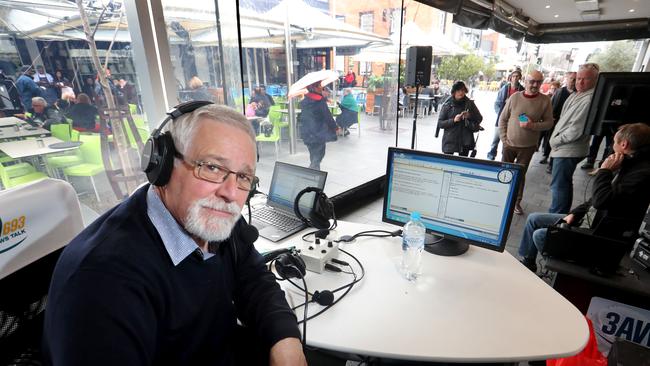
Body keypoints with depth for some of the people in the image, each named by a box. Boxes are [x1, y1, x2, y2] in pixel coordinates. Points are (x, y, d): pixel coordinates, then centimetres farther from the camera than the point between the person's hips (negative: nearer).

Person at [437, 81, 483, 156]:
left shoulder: (469, 103, 6)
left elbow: (479, 118, 12)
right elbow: (440, 123, -3)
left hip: (465, 141, 2)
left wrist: (469, 116, -8)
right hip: (450, 141, -2)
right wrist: (453, 120, -17)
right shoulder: (447, 105, 0)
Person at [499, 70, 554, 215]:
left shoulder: (545, 100, -5)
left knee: (520, 174, 8)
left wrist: (533, 125, -20)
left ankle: (517, 202, 21)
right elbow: (503, 119, 1)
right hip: (509, 143, 1)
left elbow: (549, 122, -2)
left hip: (528, 146, 0)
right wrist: (503, 138, -5)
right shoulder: (515, 97, -4)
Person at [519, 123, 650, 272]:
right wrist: (574, 214, 5)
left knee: (540, 235, -18)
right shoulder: (626, 166, 8)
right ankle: (526, 262, 19)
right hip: (586, 219, 10)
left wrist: (604, 170, -20)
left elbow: (601, 200, -33)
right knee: (533, 219, 7)